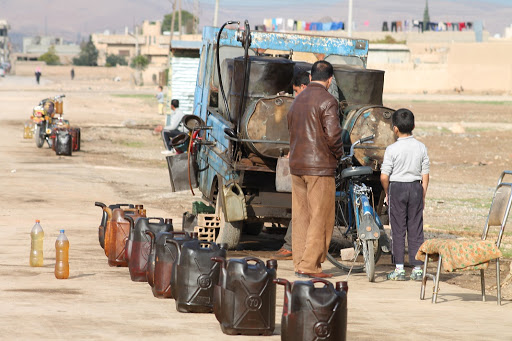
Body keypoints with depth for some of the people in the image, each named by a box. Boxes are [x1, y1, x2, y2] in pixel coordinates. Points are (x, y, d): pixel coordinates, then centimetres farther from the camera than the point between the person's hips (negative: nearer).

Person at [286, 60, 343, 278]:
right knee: (321, 217, -3)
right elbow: (333, 135, -17)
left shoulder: (298, 100, 14)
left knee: (300, 216, 10)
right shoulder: (327, 101, -10)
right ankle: (309, 265, -6)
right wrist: (338, 154, 0)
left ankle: (299, 264, 11)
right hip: (320, 166, -7)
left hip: (296, 165, 7)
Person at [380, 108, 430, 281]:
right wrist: (423, 195, 13)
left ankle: (399, 268, 2)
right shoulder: (421, 148, 1)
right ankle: (417, 268, 7)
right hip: (416, 188, 3)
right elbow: (425, 175, 4)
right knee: (416, 229, 7)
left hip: (397, 188, -3)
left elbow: (384, 176, -11)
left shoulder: (392, 149, -10)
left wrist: (387, 193, 5)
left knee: (398, 229, 3)